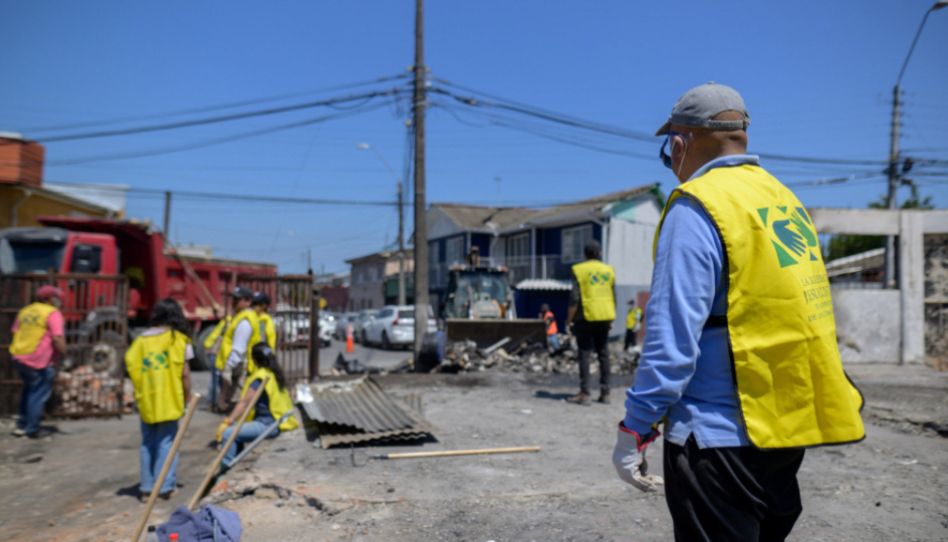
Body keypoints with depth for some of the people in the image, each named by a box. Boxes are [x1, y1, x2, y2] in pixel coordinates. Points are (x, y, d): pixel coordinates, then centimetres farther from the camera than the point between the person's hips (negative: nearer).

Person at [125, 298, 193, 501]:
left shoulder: (141, 339, 6)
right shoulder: (179, 339, -5)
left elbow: (131, 365, -2)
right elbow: (184, 373, -5)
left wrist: (142, 390, 6)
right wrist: (187, 397, 5)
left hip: (146, 400, 3)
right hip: (169, 401, -3)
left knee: (147, 442, 14)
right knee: (167, 442, 6)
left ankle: (146, 487, 18)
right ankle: (164, 486, 5)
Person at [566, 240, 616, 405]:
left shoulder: (579, 270, -6)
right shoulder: (608, 270, 8)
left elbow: (574, 298, -11)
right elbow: (613, 298, 10)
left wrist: (569, 319, -4)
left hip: (586, 317, -4)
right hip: (604, 317, 4)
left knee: (584, 354, -2)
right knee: (603, 354, 10)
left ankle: (584, 394, -4)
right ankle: (605, 393, 13)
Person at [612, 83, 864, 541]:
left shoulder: (697, 206, -14)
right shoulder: (788, 201, 10)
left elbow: (673, 336, -19)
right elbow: (787, 315, 13)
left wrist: (634, 428, -13)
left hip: (722, 435, -8)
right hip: (788, 426, 8)